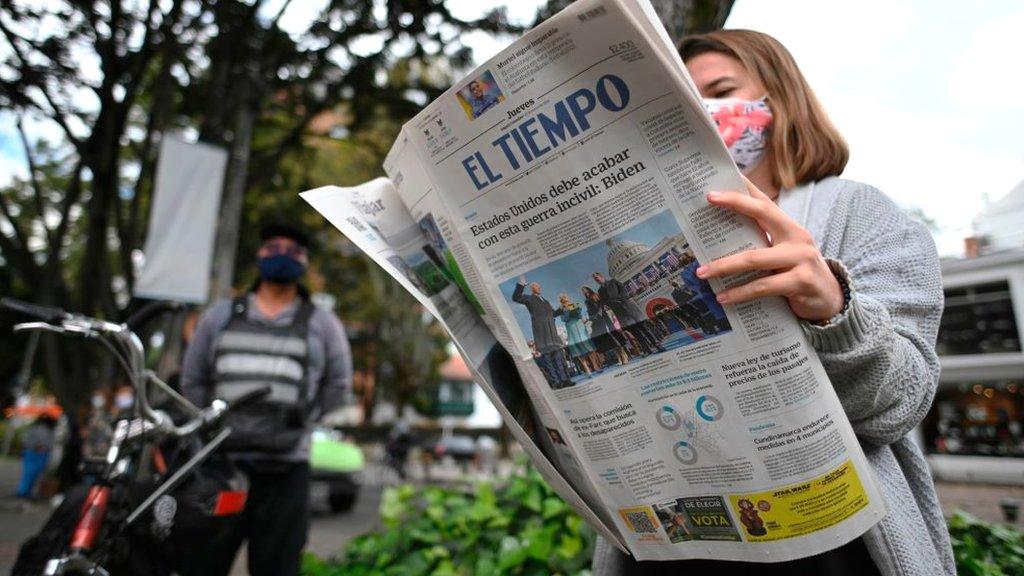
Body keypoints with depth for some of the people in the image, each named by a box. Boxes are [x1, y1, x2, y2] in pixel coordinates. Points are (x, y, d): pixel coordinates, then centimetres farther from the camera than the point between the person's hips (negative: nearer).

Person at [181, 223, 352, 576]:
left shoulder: (322, 325, 4)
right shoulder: (220, 315, 10)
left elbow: (337, 385, 8)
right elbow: (192, 381, 15)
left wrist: (298, 422, 3)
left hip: (285, 470, -1)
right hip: (219, 463, 2)